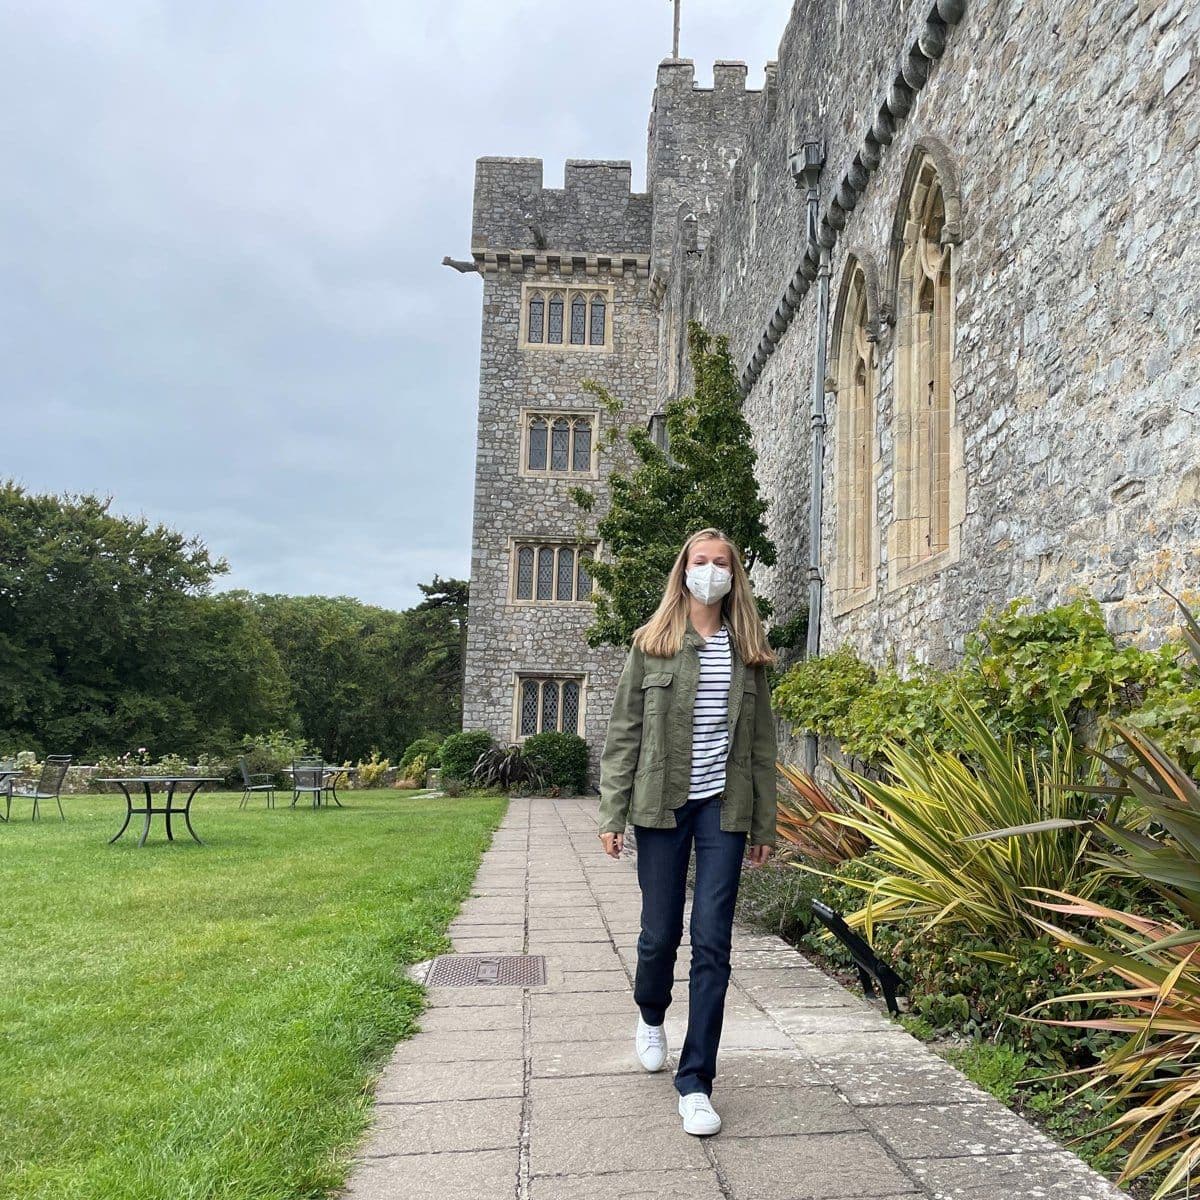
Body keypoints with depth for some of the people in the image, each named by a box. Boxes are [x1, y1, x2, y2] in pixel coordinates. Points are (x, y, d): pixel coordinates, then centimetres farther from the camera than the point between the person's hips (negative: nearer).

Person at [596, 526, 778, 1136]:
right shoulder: (651, 645, 1)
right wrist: (612, 815, -5)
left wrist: (763, 823, 8)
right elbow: (623, 733, 0)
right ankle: (651, 1016, 42)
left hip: (723, 809, 1)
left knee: (712, 941, -2)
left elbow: (762, 743, 9)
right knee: (660, 932, 8)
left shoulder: (748, 653, 7)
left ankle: (695, 1082, 9)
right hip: (661, 808, -1)